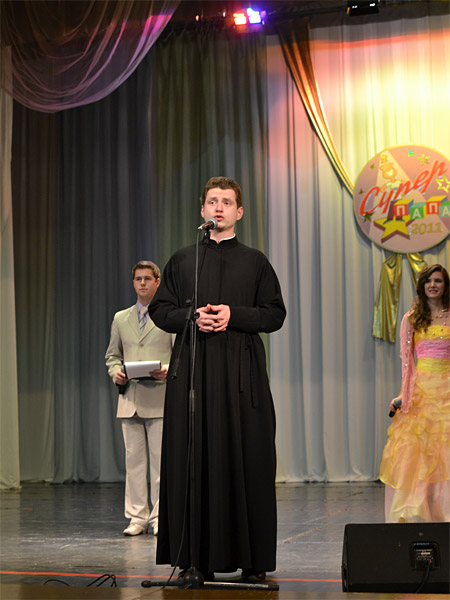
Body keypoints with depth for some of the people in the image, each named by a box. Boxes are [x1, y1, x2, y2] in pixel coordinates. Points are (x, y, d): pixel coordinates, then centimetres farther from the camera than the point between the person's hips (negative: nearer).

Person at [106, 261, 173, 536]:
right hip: (130, 398, 4)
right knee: (134, 459, 4)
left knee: (161, 459, -3)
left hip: (161, 399, -3)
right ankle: (137, 517, 10)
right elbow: (112, 355, 21)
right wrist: (116, 372, 0)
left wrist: (168, 370, -17)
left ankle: (160, 517, 4)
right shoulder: (121, 318, 16)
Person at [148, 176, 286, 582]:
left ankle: (253, 560, 1)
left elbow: (276, 314, 4)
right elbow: (160, 310, 11)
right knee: (193, 460, -2)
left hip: (241, 370, -1)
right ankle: (195, 558, 3)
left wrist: (233, 315, -10)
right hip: (192, 368, 1)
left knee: (246, 460, -4)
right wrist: (192, 317, -8)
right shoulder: (182, 260, 14)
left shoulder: (255, 261, 10)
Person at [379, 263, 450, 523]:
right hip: (421, 387, 0)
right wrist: (403, 395, -1)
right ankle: (413, 514, 3)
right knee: (414, 451, -3)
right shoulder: (411, 319, 7)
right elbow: (407, 360, 7)